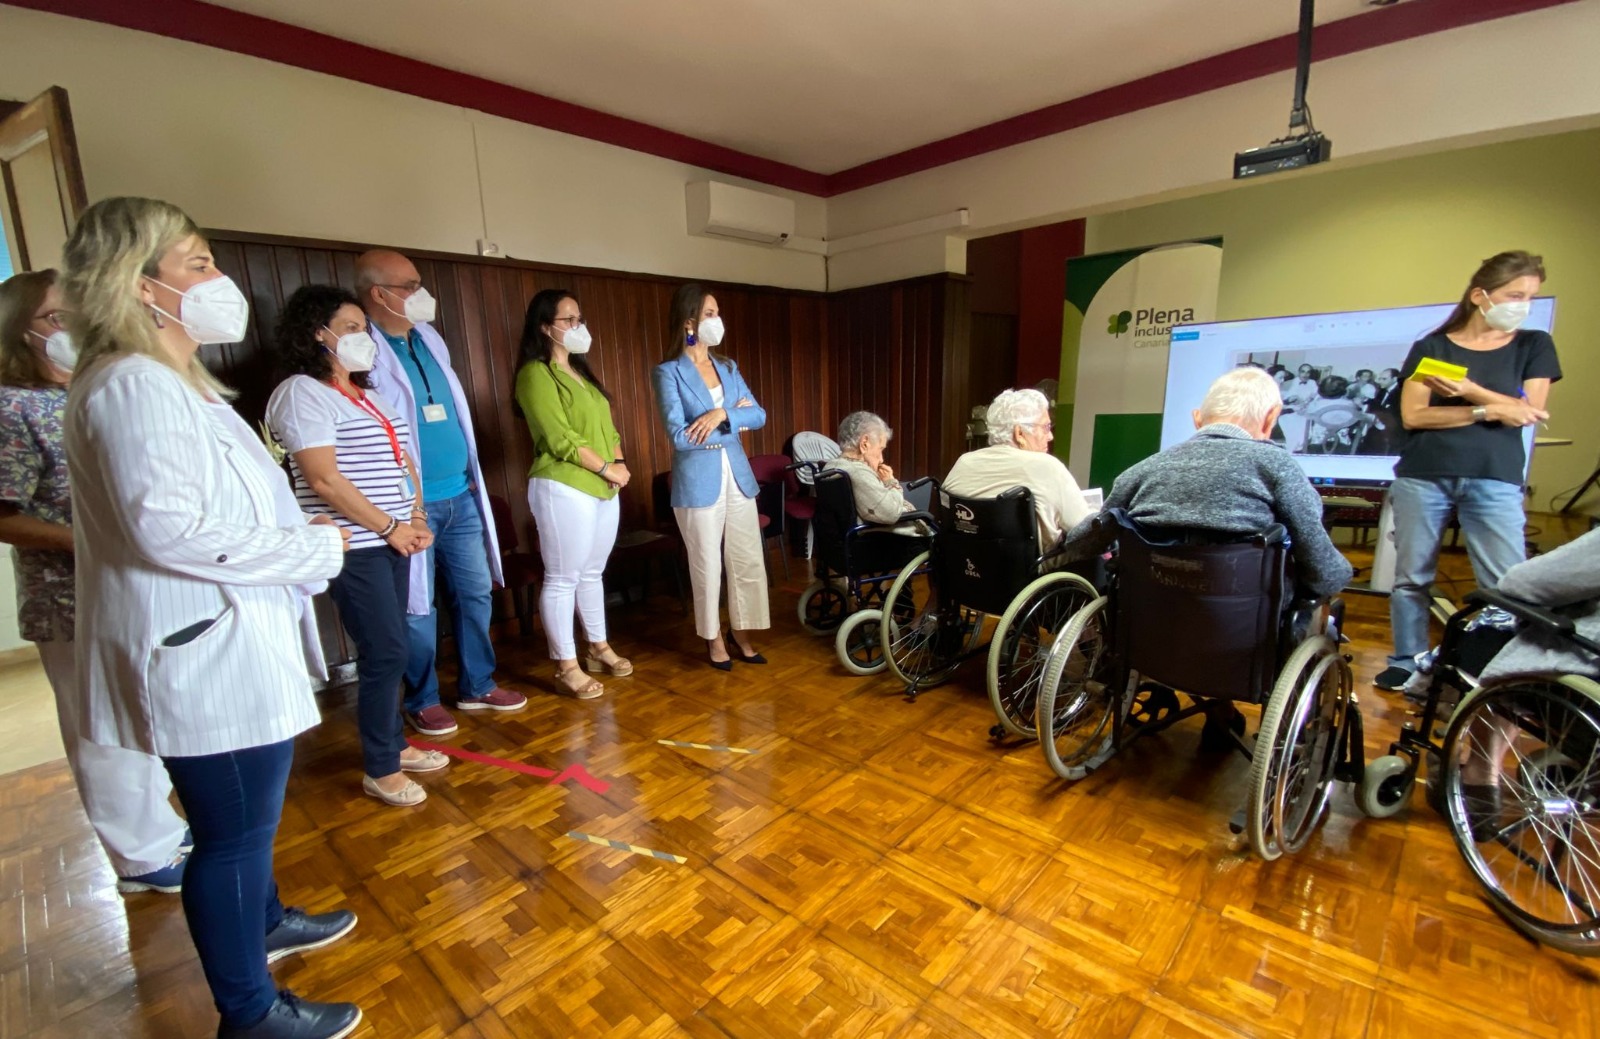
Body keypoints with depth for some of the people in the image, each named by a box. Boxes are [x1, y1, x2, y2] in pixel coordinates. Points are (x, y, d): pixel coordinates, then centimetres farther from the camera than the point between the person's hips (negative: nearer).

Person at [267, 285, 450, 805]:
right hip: (354, 547, -8)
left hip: (391, 542, 8)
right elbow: (324, 479, -17)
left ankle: (395, 744, 28)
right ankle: (380, 770, 10)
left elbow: (402, 462, 18)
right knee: (386, 654, -5)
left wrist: (416, 519, 5)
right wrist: (390, 527, -13)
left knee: (389, 652, 14)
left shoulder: (368, 394, 17)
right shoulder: (301, 392, -9)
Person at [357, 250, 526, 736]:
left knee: (476, 593, 12)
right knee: (418, 607, 6)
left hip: (461, 497, 7)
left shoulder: (429, 338, 12)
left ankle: (477, 686, 28)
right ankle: (422, 700, 24)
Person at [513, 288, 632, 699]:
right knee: (562, 578, 0)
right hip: (563, 488, -8)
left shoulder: (581, 371, 18)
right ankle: (567, 666, 10)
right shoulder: (535, 374, -9)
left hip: (603, 487, 8)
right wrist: (607, 468, -12)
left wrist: (620, 462, 0)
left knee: (592, 573, 16)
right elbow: (561, 439, -17)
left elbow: (606, 424, 17)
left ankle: (598, 648, 28)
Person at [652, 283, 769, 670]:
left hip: (738, 475, 5)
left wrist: (721, 415, -16)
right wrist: (735, 420, -9)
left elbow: (759, 416, 2)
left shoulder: (728, 367, 11)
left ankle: (740, 632, 27)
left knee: (748, 559, 9)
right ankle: (714, 638, 26)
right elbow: (679, 436, -17)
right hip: (698, 481, -5)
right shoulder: (668, 372, -7)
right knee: (707, 565, 7)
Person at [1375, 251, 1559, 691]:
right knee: (1411, 577, 5)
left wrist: (1467, 389, -12)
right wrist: (1490, 410, -9)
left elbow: (1529, 411, -1)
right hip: (1422, 478, 0)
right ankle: (1406, 665, 16)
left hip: (1495, 481, 1)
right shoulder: (1431, 347, 6)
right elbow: (1412, 416, -4)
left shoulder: (1534, 346, 11)